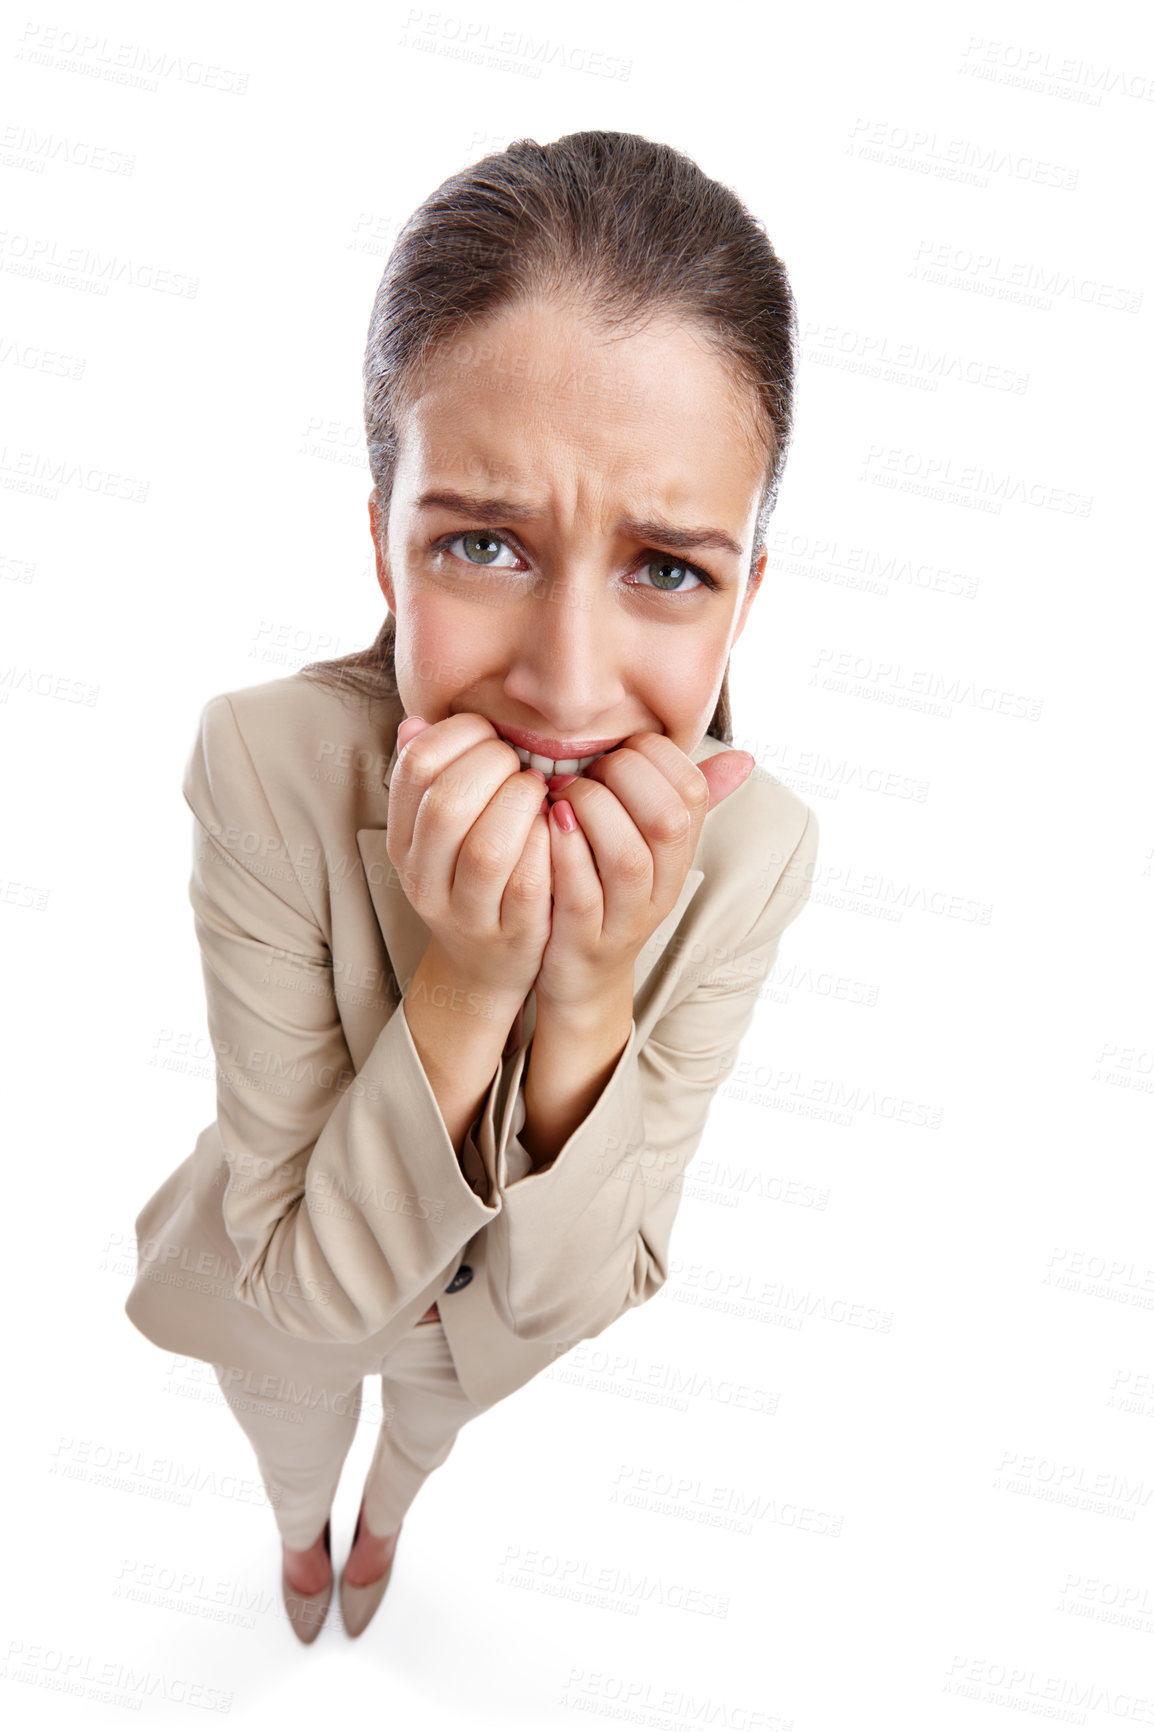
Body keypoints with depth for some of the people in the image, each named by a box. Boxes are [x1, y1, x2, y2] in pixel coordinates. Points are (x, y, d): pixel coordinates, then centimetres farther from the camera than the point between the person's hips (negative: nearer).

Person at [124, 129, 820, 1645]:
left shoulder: (756, 848, -32)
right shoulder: (266, 765, -37)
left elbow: (571, 1297, -26)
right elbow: (311, 1275, -31)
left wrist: (590, 998, -43)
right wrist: (466, 982, -47)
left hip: (510, 1325, 2)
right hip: (291, 1294, -1)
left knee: (426, 1438, 36)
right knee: (293, 1455, 34)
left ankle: (382, 1521, 73)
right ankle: (302, 1540, 71)